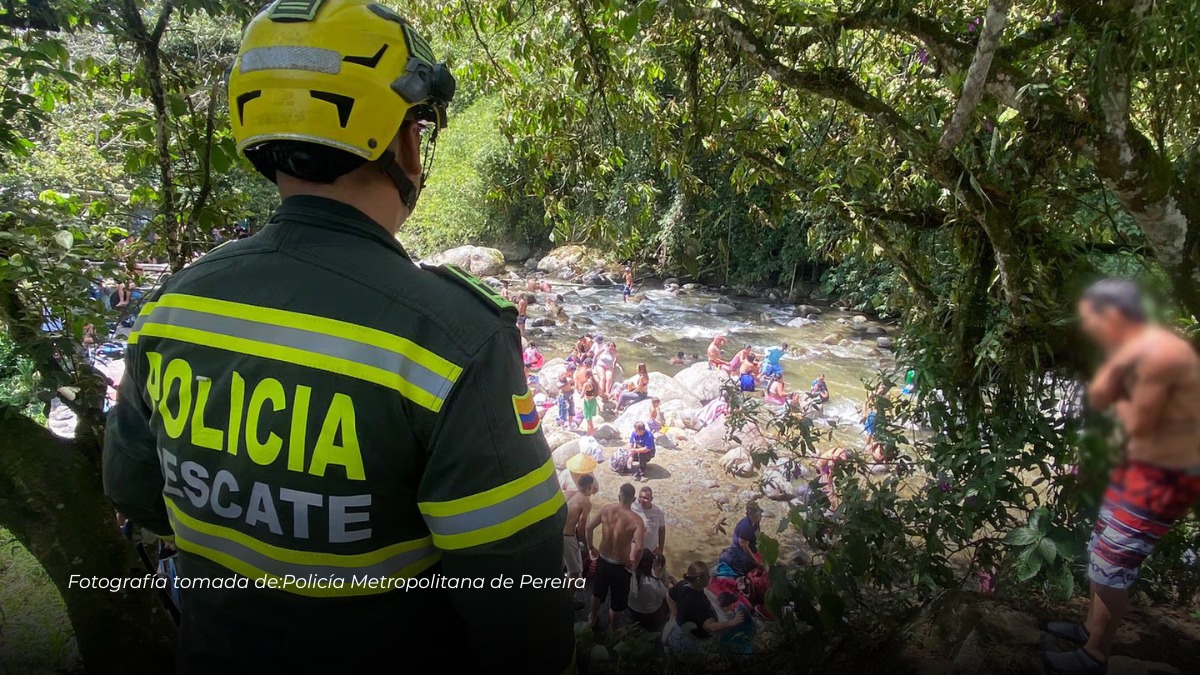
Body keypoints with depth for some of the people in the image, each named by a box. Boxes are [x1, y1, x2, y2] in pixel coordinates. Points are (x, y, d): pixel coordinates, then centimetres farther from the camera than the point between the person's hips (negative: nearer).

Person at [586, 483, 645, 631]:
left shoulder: (606, 509, -11)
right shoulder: (636, 520, -24)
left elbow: (589, 527, -2)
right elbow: (639, 548, -33)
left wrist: (591, 547, 13)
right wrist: (634, 562, -14)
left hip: (602, 560, 5)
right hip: (620, 566, -4)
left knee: (597, 592, 32)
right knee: (617, 601, 20)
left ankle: (592, 618, 55)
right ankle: (612, 631, 39)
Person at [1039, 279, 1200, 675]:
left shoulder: (1158, 352, -27)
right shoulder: (1130, 349, 4)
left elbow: (1138, 424, -22)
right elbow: (1096, 399, 1)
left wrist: (1119, 400, -3)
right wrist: (1114, 364, -12)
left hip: (1167, 477, -10)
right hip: (1141, 465, 10)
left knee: (1110, 567, -1)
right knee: (1102, 553, 21)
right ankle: (1091, 628, 38)